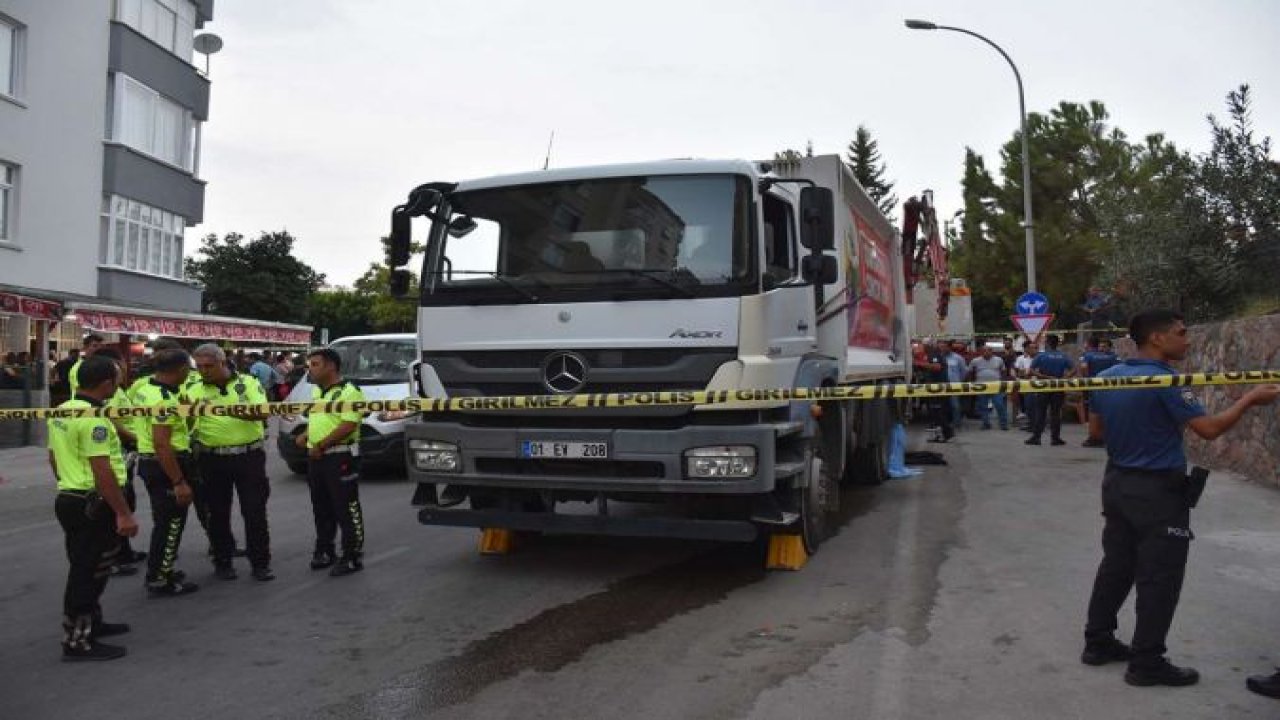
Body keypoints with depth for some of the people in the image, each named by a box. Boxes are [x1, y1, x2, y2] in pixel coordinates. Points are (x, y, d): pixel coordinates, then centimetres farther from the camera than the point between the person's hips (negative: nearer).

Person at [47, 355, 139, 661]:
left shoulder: (61, 411, 9)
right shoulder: (93, 418, -22)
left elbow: (54, 458, 18)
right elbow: (102, 471, -26)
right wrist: (124, 513, -22)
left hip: (69, 498, 10)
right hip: (92, 505, -10)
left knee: (86, 568, 22)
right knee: (88, 572, -1)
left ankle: (89, 622, 36)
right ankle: (77, 641, 7)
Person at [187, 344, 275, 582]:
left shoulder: (248, 383, 1)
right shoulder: (195, 391, 4)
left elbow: (263, 412, -13)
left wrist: (235, 412, -28)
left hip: (249, 456, -1)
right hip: (213, 459, 1)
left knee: (255, 511, 1)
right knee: (218, 513, 9)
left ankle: (260, 563, 10)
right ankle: (222, 562, 22)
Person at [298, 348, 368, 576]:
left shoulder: (349, 392, -13)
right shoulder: (316, 391, 16)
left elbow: (348, 426, -22)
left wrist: (321, 445, -20)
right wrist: (306, 435, 9)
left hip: (340, 457, -9)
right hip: (316, 457, 9)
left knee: (346, 508, -5)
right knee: (321, 507, 16)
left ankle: (352, 557, 1)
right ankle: (324, 551, 28)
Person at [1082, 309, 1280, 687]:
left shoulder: (1106, 377, 5)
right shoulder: (1166, 382, -19)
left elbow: (1098, 428, 15)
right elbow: (1209, 428, -20)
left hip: (1117, 482, 8)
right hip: (1157, 490, -8)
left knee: (1116, 565, 16)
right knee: (1159, 577, 1)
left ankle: (1098, 642, 24)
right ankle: (1147, 663, 6)